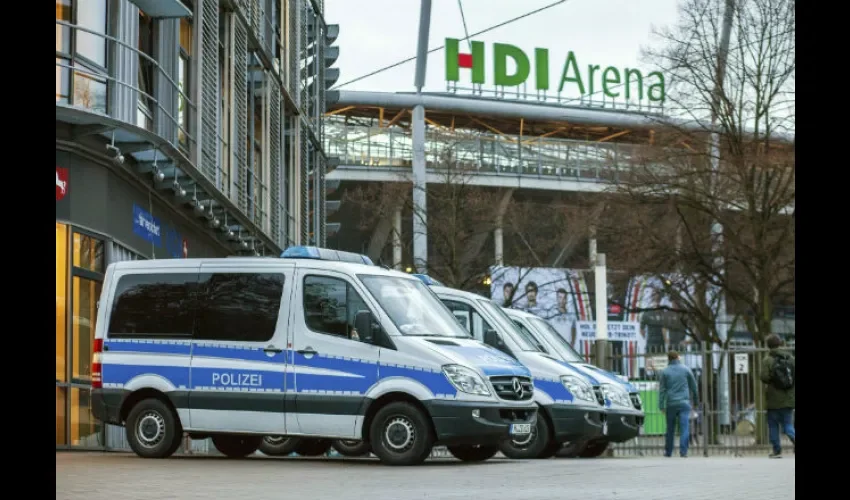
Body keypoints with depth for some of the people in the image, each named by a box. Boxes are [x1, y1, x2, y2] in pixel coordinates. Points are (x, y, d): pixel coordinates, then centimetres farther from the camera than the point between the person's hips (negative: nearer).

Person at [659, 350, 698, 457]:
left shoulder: (665, 372, 3)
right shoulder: (686, 369, 4)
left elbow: (662, 389, 0)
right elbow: (693, 385, 11)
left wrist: (661, 405, 1)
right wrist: (696, 399, 25)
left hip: (671, 404, 1)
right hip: (684, 403, -1)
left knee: (670, 429, 11)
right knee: (684, 427, -6)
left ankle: (668, 452, 16)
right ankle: (683, 451, -17)